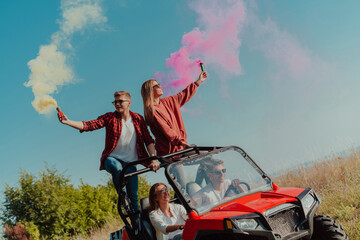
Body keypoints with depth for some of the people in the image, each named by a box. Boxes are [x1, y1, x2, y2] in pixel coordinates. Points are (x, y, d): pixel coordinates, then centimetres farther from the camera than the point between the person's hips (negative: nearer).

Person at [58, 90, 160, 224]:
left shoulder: (138, 119, 4)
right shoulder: (110, 117, -1)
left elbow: (148, 140, 3)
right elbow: (89, 125, -13)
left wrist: (153, 159, -10)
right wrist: (67, 122, -28)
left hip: (130, 163, 2)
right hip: (112, 159, -2)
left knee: (133, 196, 0)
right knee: (117, 168, -38)